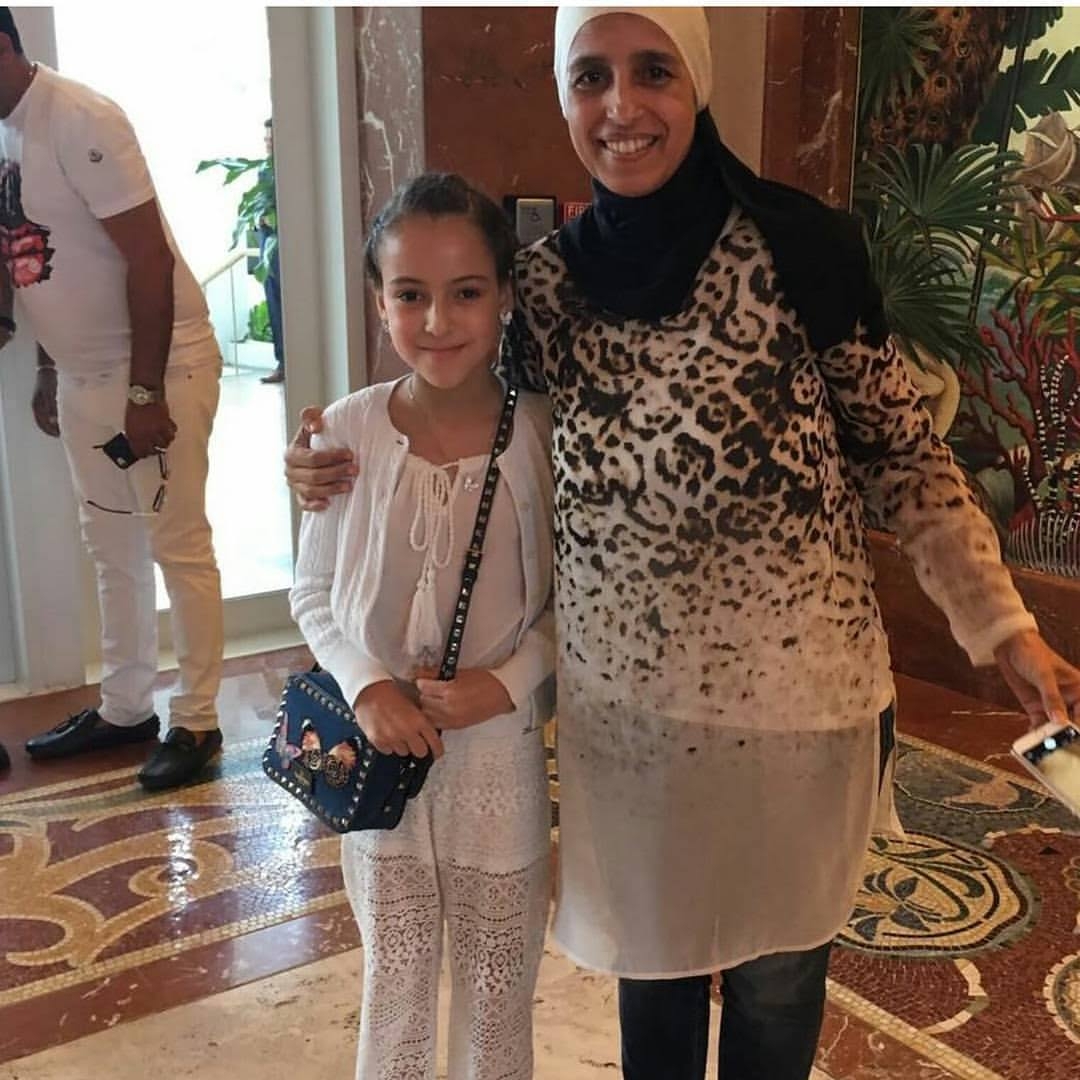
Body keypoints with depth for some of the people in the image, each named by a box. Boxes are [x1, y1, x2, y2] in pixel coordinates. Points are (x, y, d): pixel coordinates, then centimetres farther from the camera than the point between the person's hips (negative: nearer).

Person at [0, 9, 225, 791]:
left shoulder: (79, 120, -18)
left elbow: (149, 259, -21)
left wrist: (146, 394, -22)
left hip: (159, 364, -9)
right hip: (83, 373, 9)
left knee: (177, 545, -1)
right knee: (111, 547, 15)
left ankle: (197, 721, 12)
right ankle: (125, 708, 29)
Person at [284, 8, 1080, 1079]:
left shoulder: (796, 247, -11)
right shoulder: (545, 281, -2)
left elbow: (901, 455, -5)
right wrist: (353, 466, -4)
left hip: (790, 694, -2)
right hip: (622, 699, 3)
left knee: (776, 979, 18)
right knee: (649, 957, 23)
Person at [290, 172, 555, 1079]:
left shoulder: (545, 434, -12)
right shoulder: (347, 432, -9)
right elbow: (314, 593, 1)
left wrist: (507, 680, -17)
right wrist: (368, 687, -13)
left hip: (503, 758, -1)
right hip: (383, 756, 1)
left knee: (498, 1007, 18)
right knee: (393, 991, 20)